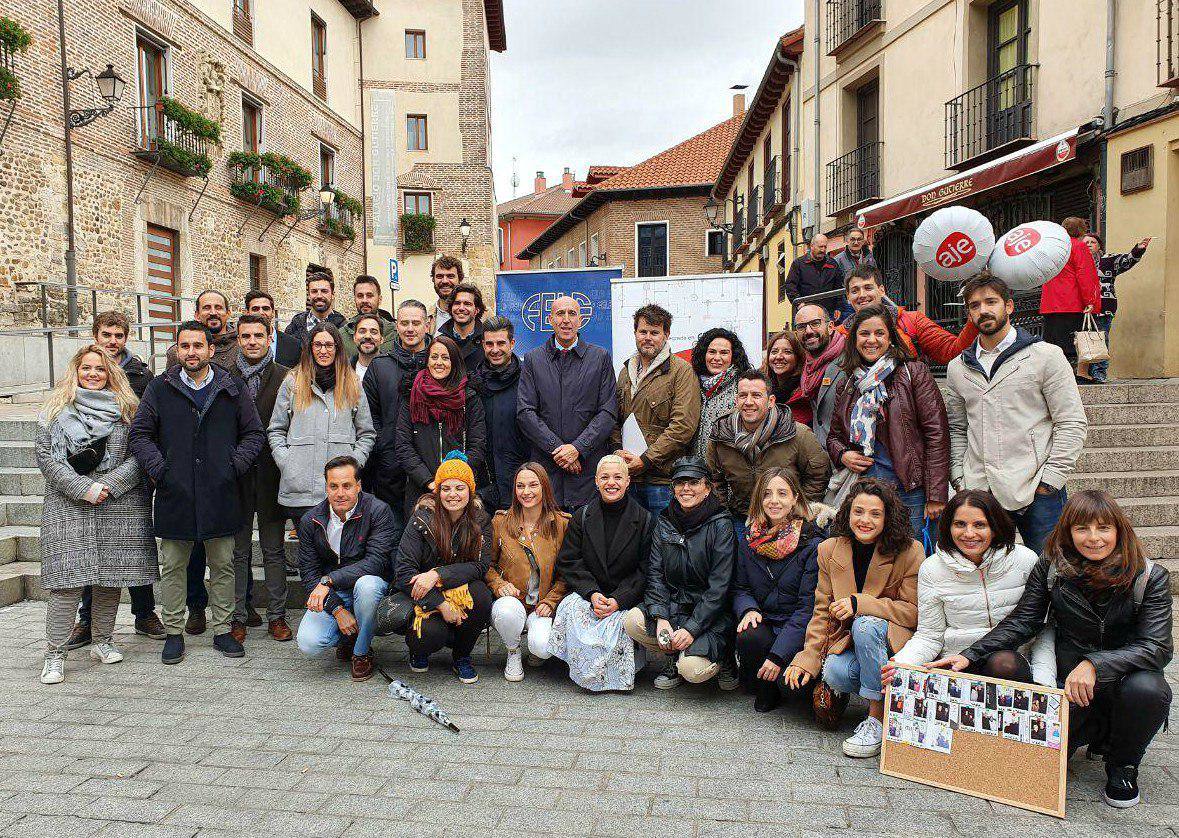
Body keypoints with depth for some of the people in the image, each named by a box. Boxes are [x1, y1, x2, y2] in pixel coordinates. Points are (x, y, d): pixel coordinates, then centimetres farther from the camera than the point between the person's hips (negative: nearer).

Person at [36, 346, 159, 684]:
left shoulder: (126, 408, 9)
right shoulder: (55, 409, 8)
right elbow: (45, 456, 0)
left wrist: (109, 485, -12)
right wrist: (83, 488, -11)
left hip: (118, 506, 1)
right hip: (69, 508, -1)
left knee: (110, 576, 7)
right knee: (67, 580, -6)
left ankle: (102, 641, 21)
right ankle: (55, 653, 4)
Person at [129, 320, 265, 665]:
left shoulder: (233, 388, 5)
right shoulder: (159, 388, 5)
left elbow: (254, 433, 8)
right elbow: (140, 434, 6)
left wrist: (235, 465, -4)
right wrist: (158, 469, -6)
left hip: (220, 494, 0)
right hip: (174, 495, 0)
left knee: (223, 565, 8)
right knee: (172, 567, 8)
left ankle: (222, 630, 20)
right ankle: (173, 633, 21)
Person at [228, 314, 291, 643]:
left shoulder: (285, 378, 1)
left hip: (271, 474, -1)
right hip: (236, 473, 1)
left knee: (274, 549, 7)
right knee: (238, 550, 8)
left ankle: (276, 615, 15)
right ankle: (238, 615, 17)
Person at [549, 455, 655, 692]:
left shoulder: (645, 520, 1)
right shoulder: (581, 517, 7)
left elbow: (646, 570, -3)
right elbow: (568, 562, 2)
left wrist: (619, 599, -17)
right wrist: (592, 593, -15)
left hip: (626, 599, -2)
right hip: (586, 593, 2)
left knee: (616, 621, -31)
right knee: (572, 611, -28)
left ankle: (618, 675, -4)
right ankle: (590, 675, -12)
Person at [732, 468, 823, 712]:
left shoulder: (812, 543, -10)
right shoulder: (748, 539, 4)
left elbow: (808, 606, -14)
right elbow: (740, 588, 10)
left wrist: (778, 655, -22)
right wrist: (748, 609, -16)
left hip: (799, 631, -3)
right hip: (763, 625, 3)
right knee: (748, 637, -32)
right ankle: (765, 692, 1)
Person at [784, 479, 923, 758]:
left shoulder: (910, 552, -11)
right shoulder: (830, 550, -1)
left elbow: (914, 612, -14)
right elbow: (822, 612, 1)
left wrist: (860, 604, -25)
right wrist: (807, 659, -9)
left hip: (896, 641, -2)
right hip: (848, 641, 2)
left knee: (866, 625, -34)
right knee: (834, 673, -30)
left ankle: (877, 718, -20)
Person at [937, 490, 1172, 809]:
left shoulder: (1151, 577, -11)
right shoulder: (1051, 567, -6)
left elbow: (1157, 646, -19)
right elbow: (1021, 622, -4)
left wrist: (1094, 665, -35)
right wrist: (970, 655, -16)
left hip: (1125, 676, -1)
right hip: (1069, 682, 1)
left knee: (1146, 689, -36)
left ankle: (1122, 767, -2)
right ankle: (1096, 731, 17)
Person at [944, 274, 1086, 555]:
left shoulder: (1045, 356, 1)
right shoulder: (958, 368, 13)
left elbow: (1072, 424, -2)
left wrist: (1050, 480, -9)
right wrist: (958, 477, 5)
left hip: (1036, 491, -3)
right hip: (978, 491, 3)